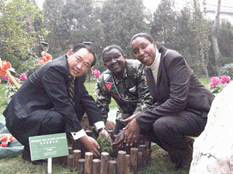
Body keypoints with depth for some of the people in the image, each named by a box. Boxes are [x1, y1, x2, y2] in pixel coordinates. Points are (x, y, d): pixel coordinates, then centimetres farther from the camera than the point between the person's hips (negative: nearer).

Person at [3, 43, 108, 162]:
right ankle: (31, 149, -5)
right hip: (22, 118, -9)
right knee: (58, 119, -34)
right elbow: (63, 105, -29)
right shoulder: (54, 69, -25)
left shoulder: (77, 75, 1)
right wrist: (82, 137, -27)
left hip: (45, 113, 9)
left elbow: (87, 99, 3)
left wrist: (101, 129, -7)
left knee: (81, 104, 1)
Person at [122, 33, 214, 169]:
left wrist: (141, 120, -26)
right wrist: (139, 117, -11)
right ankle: (177, 151, 11)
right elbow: (159, 102, 9)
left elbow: (178, 100, -28)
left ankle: (189, 151, -1)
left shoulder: (173, 59, -20)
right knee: (140, 123, -6)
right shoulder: (148, 70, 6)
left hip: (200, 112, -8)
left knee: (161, 125, -33)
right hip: (178, 111, 9)